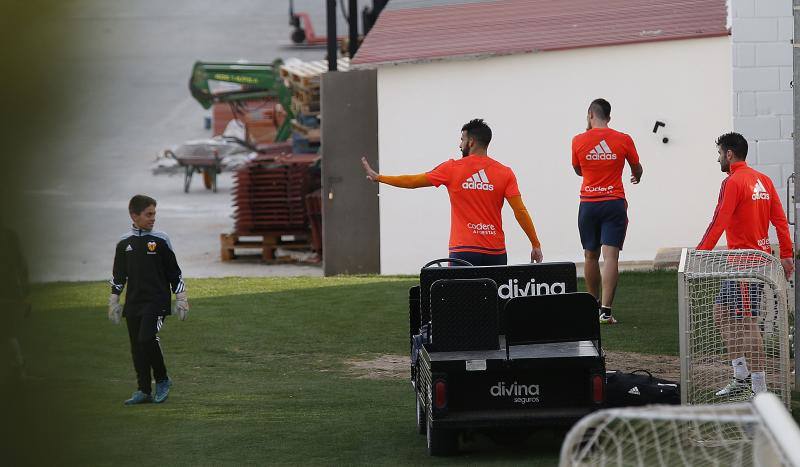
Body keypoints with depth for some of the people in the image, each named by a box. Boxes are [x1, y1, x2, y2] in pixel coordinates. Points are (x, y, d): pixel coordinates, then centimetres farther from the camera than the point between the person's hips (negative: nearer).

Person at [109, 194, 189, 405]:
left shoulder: (161, 240, 0)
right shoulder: (124, 243, 8)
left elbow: (174, 272, 4)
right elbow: (118, 275, 17)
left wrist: (181, 299, 3)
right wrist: (113, 302, 16)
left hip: (156, 301, -4)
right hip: (133, 303, 4)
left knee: (147, 338, -20)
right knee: (137, 347, 4)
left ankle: (162, 380, -1)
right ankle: (144, 390, 12)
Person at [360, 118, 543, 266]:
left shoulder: (453, 169, 1)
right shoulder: (505, 173, 2)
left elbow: (413, 182, 9)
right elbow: (520, 211, -4)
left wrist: (378, 177, 23)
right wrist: (535, 244, 4)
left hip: (463, 251, -2)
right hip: (495, 252, 2)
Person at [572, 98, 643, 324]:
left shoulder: (579, 141, -2)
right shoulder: (623, 140, -2)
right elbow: (637, 169, 15)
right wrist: (636, 177, 39)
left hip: (588, 204, 1)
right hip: (614, 203, -1)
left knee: (590, 256, 13)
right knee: (610, 256, -6)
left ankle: (594, 306, 23)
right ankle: (605, 311, -15)